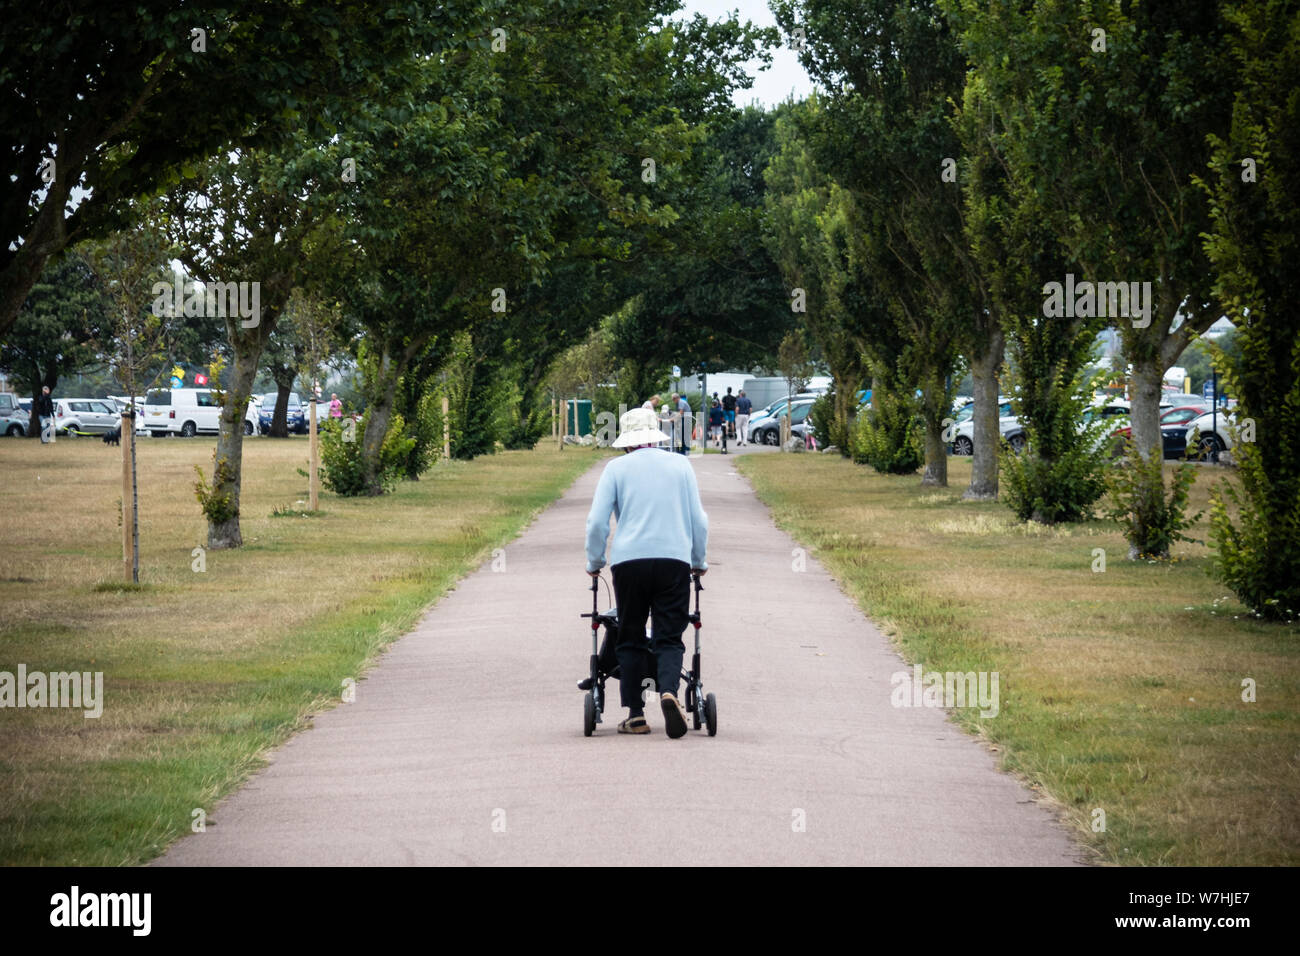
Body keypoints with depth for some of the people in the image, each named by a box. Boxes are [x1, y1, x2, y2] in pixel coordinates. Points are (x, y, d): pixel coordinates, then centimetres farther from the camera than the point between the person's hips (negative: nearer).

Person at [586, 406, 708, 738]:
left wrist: (594, 562, 15)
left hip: (628, 561, -1)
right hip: (674, 560, 1)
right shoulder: (681, 465, 11)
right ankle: (668, 691, -27)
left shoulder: (617, 468, 6)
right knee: (668, 637, 1)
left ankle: (635, 715, 5)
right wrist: (699, 561, 26)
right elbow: (699, 520, 13)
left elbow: (597, 521, 1)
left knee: (630, 639, 9)